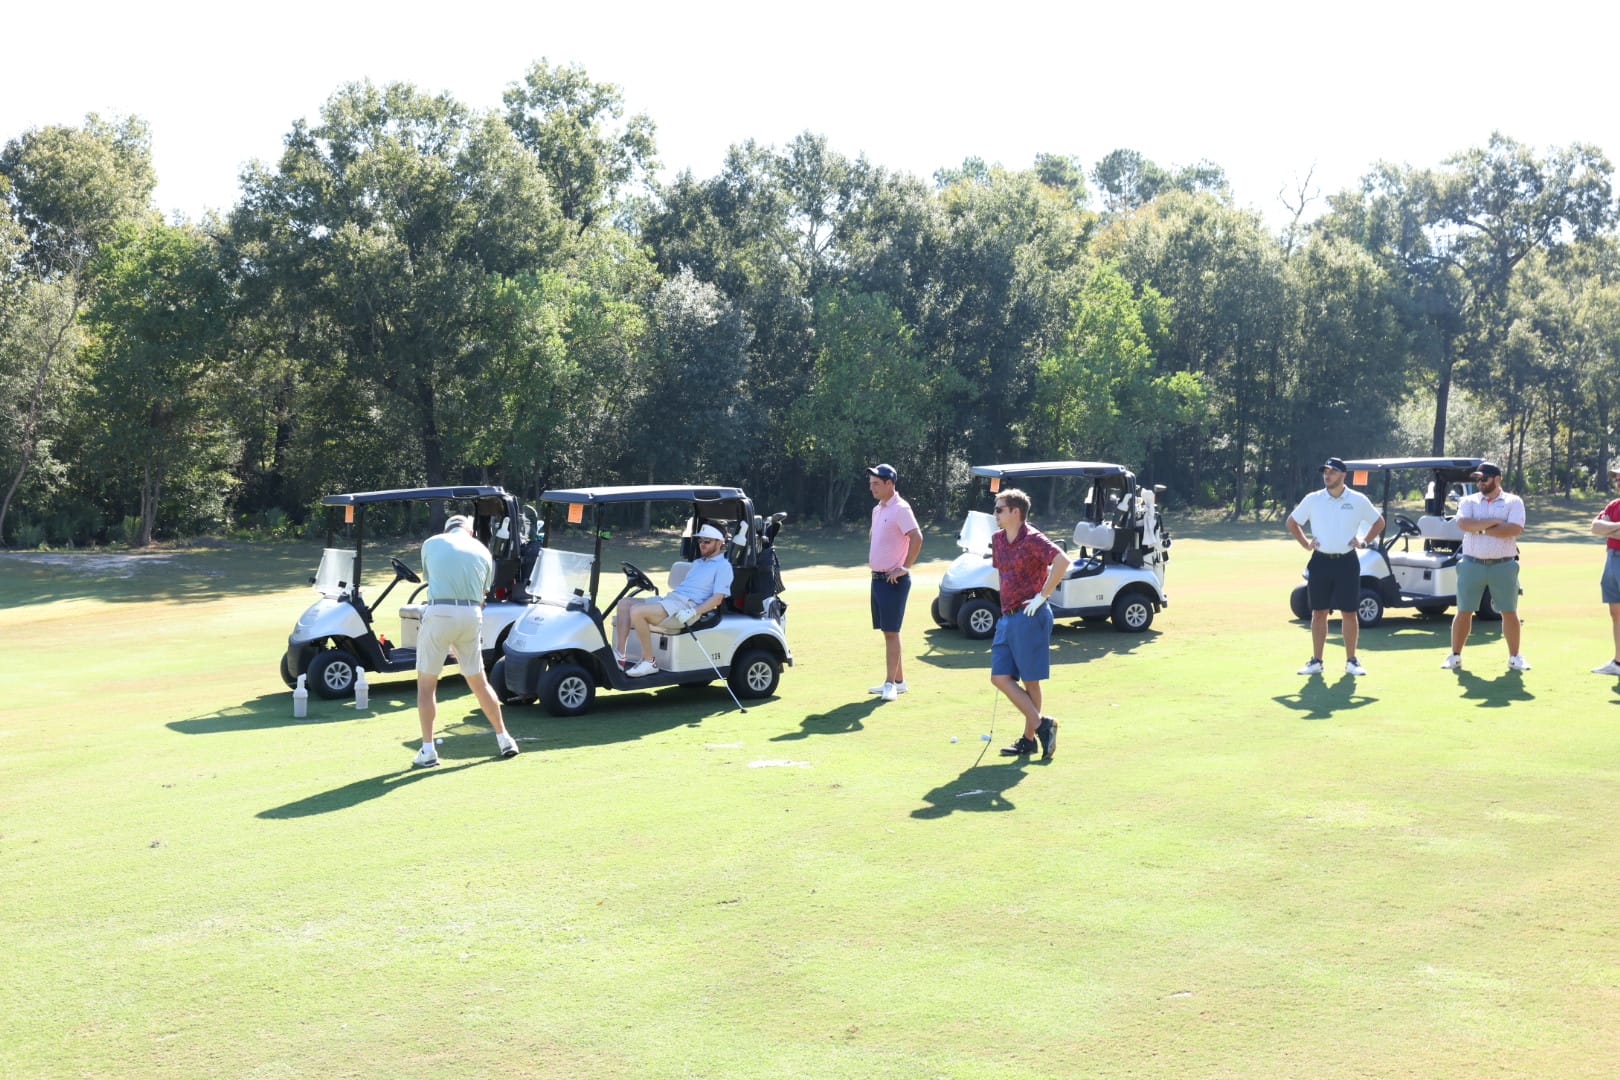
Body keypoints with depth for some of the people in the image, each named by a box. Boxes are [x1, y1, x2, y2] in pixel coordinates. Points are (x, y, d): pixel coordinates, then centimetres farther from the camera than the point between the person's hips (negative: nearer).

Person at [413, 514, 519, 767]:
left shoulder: (431, 543, 11)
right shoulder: (483, 551, 15)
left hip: (439, 613, -3)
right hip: (471, 616, 3)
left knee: (426, 684, 8)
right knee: (479, 683, 17)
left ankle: (428, 750, 3)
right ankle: (504, 739, 22)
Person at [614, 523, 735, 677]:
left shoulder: (723, 566, 0)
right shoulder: (697, 562, 28)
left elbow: (717, 599, -10)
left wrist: (693, 612, -23)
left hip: (686, 605, -10)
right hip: (670, 598, 10)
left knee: (637, 611, -28)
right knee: (624, 605, -1)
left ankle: (648, 662, -19)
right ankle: (619, 655, -8)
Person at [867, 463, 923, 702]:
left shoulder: (900, 509, -14)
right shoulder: (877, 510, 14)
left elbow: (916, 537, -24)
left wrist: (905, 567, -21)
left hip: (894, 580, -9)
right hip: (877, 578, 9)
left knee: (891, 632, -8)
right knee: (887, 631, 12)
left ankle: (890, 683, -6)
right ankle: (899, 680, 19)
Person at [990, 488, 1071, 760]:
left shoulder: (1032, 539, -13)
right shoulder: (998, 539, 12)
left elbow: (1062, 561, -27)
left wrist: (1042, 596, -22)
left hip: (1030, 616, -8)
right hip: (1007, 617, 8)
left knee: (1030, 680, -2)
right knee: (1000, 677, 1)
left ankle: (1030, 738, 7)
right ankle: (1040, 724, 6)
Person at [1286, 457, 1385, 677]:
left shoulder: (1358, 500, 1)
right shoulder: (1312, 499, 3)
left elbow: (1379, 522, 13)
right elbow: (1292, 522, 14)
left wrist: (1364, 541, 1)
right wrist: (1305, 543, 3)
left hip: (1347, 562, -1)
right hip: (1320, 561, 1)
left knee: (1348, 612, 2)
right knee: (1318, 612, 4)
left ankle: (1351, 661, 11)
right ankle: (1316, 662, 10)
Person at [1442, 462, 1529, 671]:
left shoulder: (1513, 502, 3)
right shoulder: (1469, 501, 8)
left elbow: (1515, 529, -15)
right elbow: (1463, 524, -11)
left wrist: (1480, 528, -11)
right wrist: (1493, 522, -15)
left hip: (1503, 565, -1)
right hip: (1472, 564, 1)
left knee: (1510, 612, 4)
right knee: (1464, 611, 4)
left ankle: (1515, 656, 15)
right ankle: (1455, 655, 12)